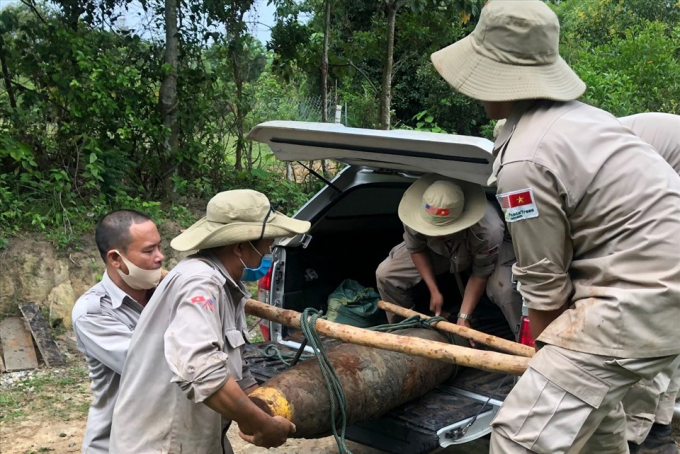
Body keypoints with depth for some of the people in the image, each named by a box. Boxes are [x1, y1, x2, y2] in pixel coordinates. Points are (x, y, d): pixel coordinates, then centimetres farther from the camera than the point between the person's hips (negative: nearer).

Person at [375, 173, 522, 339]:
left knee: (506, 291, -33)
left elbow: (480, 275, -25)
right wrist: (434, 291, -17)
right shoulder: (417, 215, -35)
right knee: (385, 274, -12)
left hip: (483, 255, -3)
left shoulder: (488, 230, -42)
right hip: (437, 252, 3)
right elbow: (416, 249, -13)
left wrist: (463, 317, -27)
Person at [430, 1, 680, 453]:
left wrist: (550, 349, 9)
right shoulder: (579, 115, 9)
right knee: (593, 389, 32)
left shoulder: (524, 160, -19)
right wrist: (550, 343, 18)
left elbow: (543, 278, -9)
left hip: (640, 300, -10)